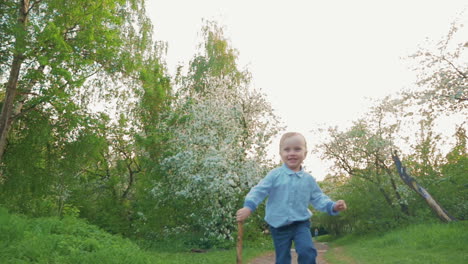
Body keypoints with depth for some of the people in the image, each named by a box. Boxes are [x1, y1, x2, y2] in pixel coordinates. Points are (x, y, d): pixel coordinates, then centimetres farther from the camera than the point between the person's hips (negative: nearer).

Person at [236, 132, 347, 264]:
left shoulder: (308, 179, 1)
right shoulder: (275, 174, -8)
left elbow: (318, 198, 5)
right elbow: (259, 190, -12)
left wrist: (333, 206, -13)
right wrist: (248, 207, -27)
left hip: (301, 223, 1)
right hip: (279, 225, -1)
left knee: (308, 251, -21)